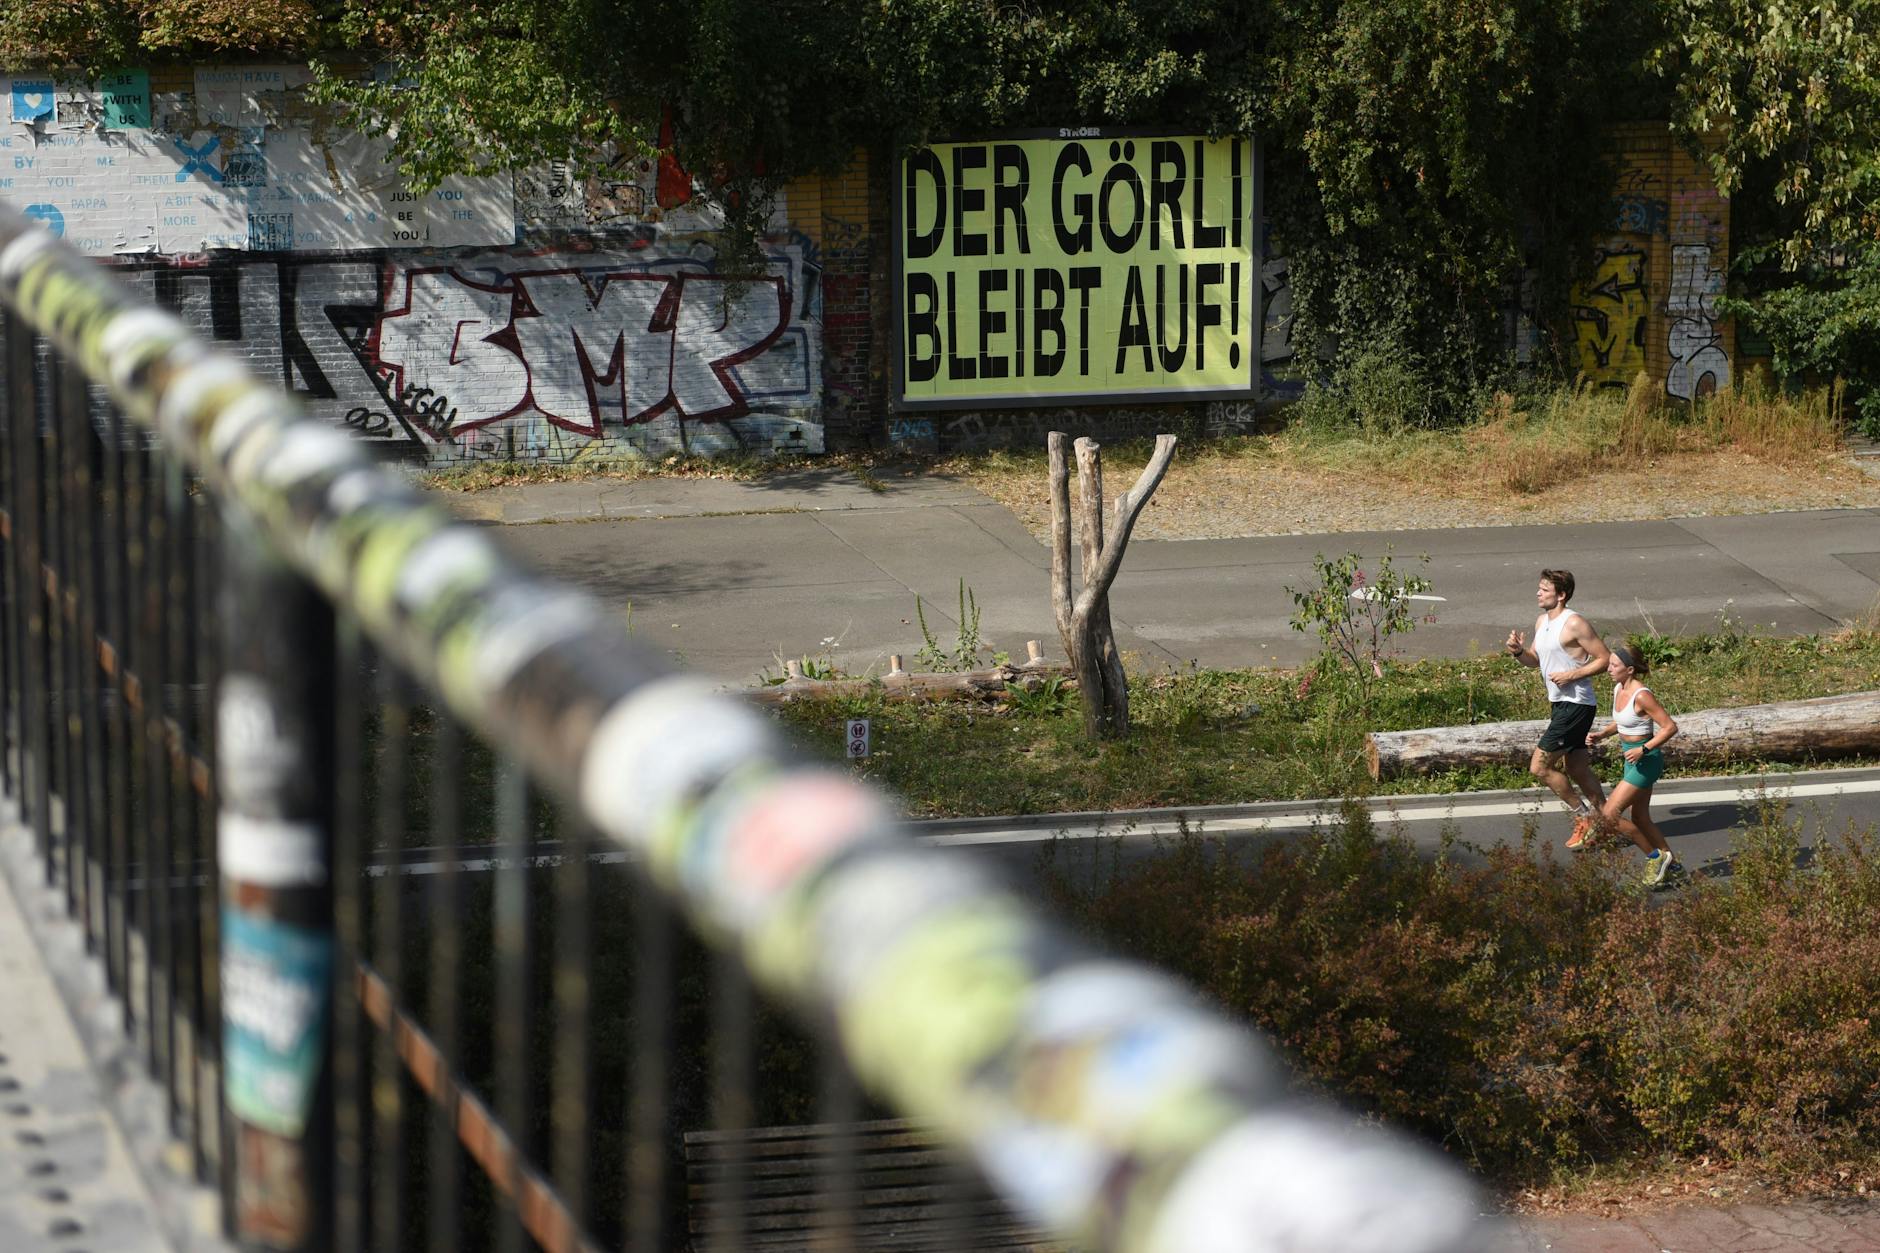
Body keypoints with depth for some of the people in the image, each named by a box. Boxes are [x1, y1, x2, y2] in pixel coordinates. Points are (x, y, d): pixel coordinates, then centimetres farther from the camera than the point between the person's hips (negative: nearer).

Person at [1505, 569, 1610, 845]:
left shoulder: (1574, 624, -17)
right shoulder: (1542, 622, 11)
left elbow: (1605, 658, -15)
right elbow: (1536, 659, 22)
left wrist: (1572, 675, -22)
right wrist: (1518, 652, 1)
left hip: (1576, 705, -10)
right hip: (1561, 704, 10)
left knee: (1539, 767, -9)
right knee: (1576, 768, 17)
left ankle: (1584, 817, 3)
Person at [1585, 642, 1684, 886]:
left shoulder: (1641, 696, -22)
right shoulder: (1618, 689, 4)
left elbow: (1670, 727, -21)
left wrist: (1643, 749, -25)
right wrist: (1601, 735, 6)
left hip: (1647, 760, -9)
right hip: (1633, 759, 9)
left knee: (1609, 815, -10)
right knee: (1640, 818, 16)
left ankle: (1655, 856, 2)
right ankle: (1671, 866, 28)